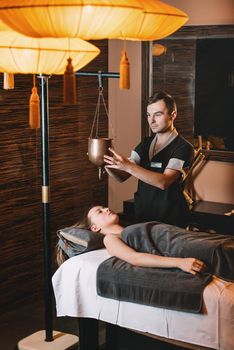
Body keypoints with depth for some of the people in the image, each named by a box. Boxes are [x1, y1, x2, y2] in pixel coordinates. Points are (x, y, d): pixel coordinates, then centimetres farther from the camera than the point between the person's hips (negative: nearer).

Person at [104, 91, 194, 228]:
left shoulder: (183, 148, -8)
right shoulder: (146, 143, 12)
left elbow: (163, 182, -21)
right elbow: (122, 176, 7)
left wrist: (128, 166, -29)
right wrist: (107, 164, -13)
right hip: (142, 217, 5)